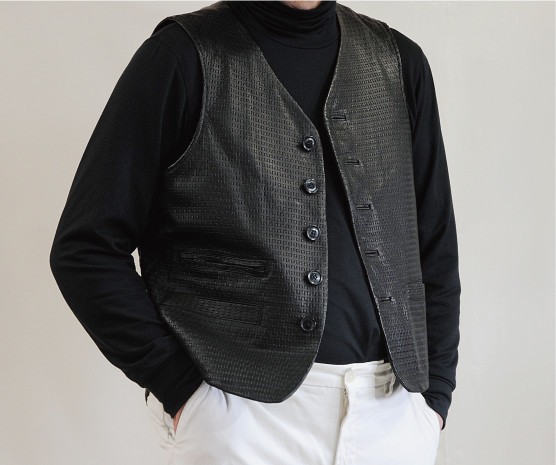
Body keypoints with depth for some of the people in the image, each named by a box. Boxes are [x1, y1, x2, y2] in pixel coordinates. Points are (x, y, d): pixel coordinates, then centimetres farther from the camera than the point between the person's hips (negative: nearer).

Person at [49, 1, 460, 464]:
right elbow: (86, 248, -6)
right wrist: (179, 387, -10)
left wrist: (434, 393, 6)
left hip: (393, 408, 4)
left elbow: (436, 247, 13)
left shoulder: (400, 60, 9)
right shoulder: (183, 55, -4)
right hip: (243, 410, -4)